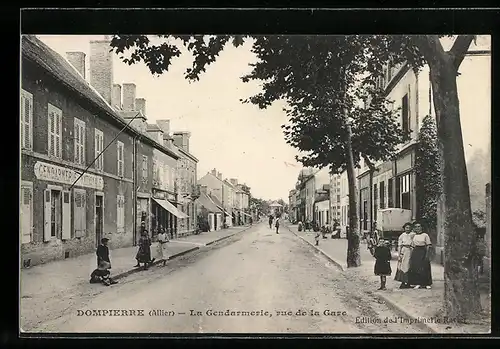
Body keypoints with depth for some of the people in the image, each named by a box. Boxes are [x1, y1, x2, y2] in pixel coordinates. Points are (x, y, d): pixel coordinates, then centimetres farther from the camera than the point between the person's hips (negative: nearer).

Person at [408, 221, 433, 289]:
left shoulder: (425, 235, -2)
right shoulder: (414, 236, 11)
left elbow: (428, 246, -4)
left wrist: (427, 255, -12)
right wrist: (411, 256, 9)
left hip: (423, 251, -4)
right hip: (415, 252, 4)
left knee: (424, 268, -3)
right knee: (415, 268, 0)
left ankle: (427, 284, 8)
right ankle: (418, 283, 7)